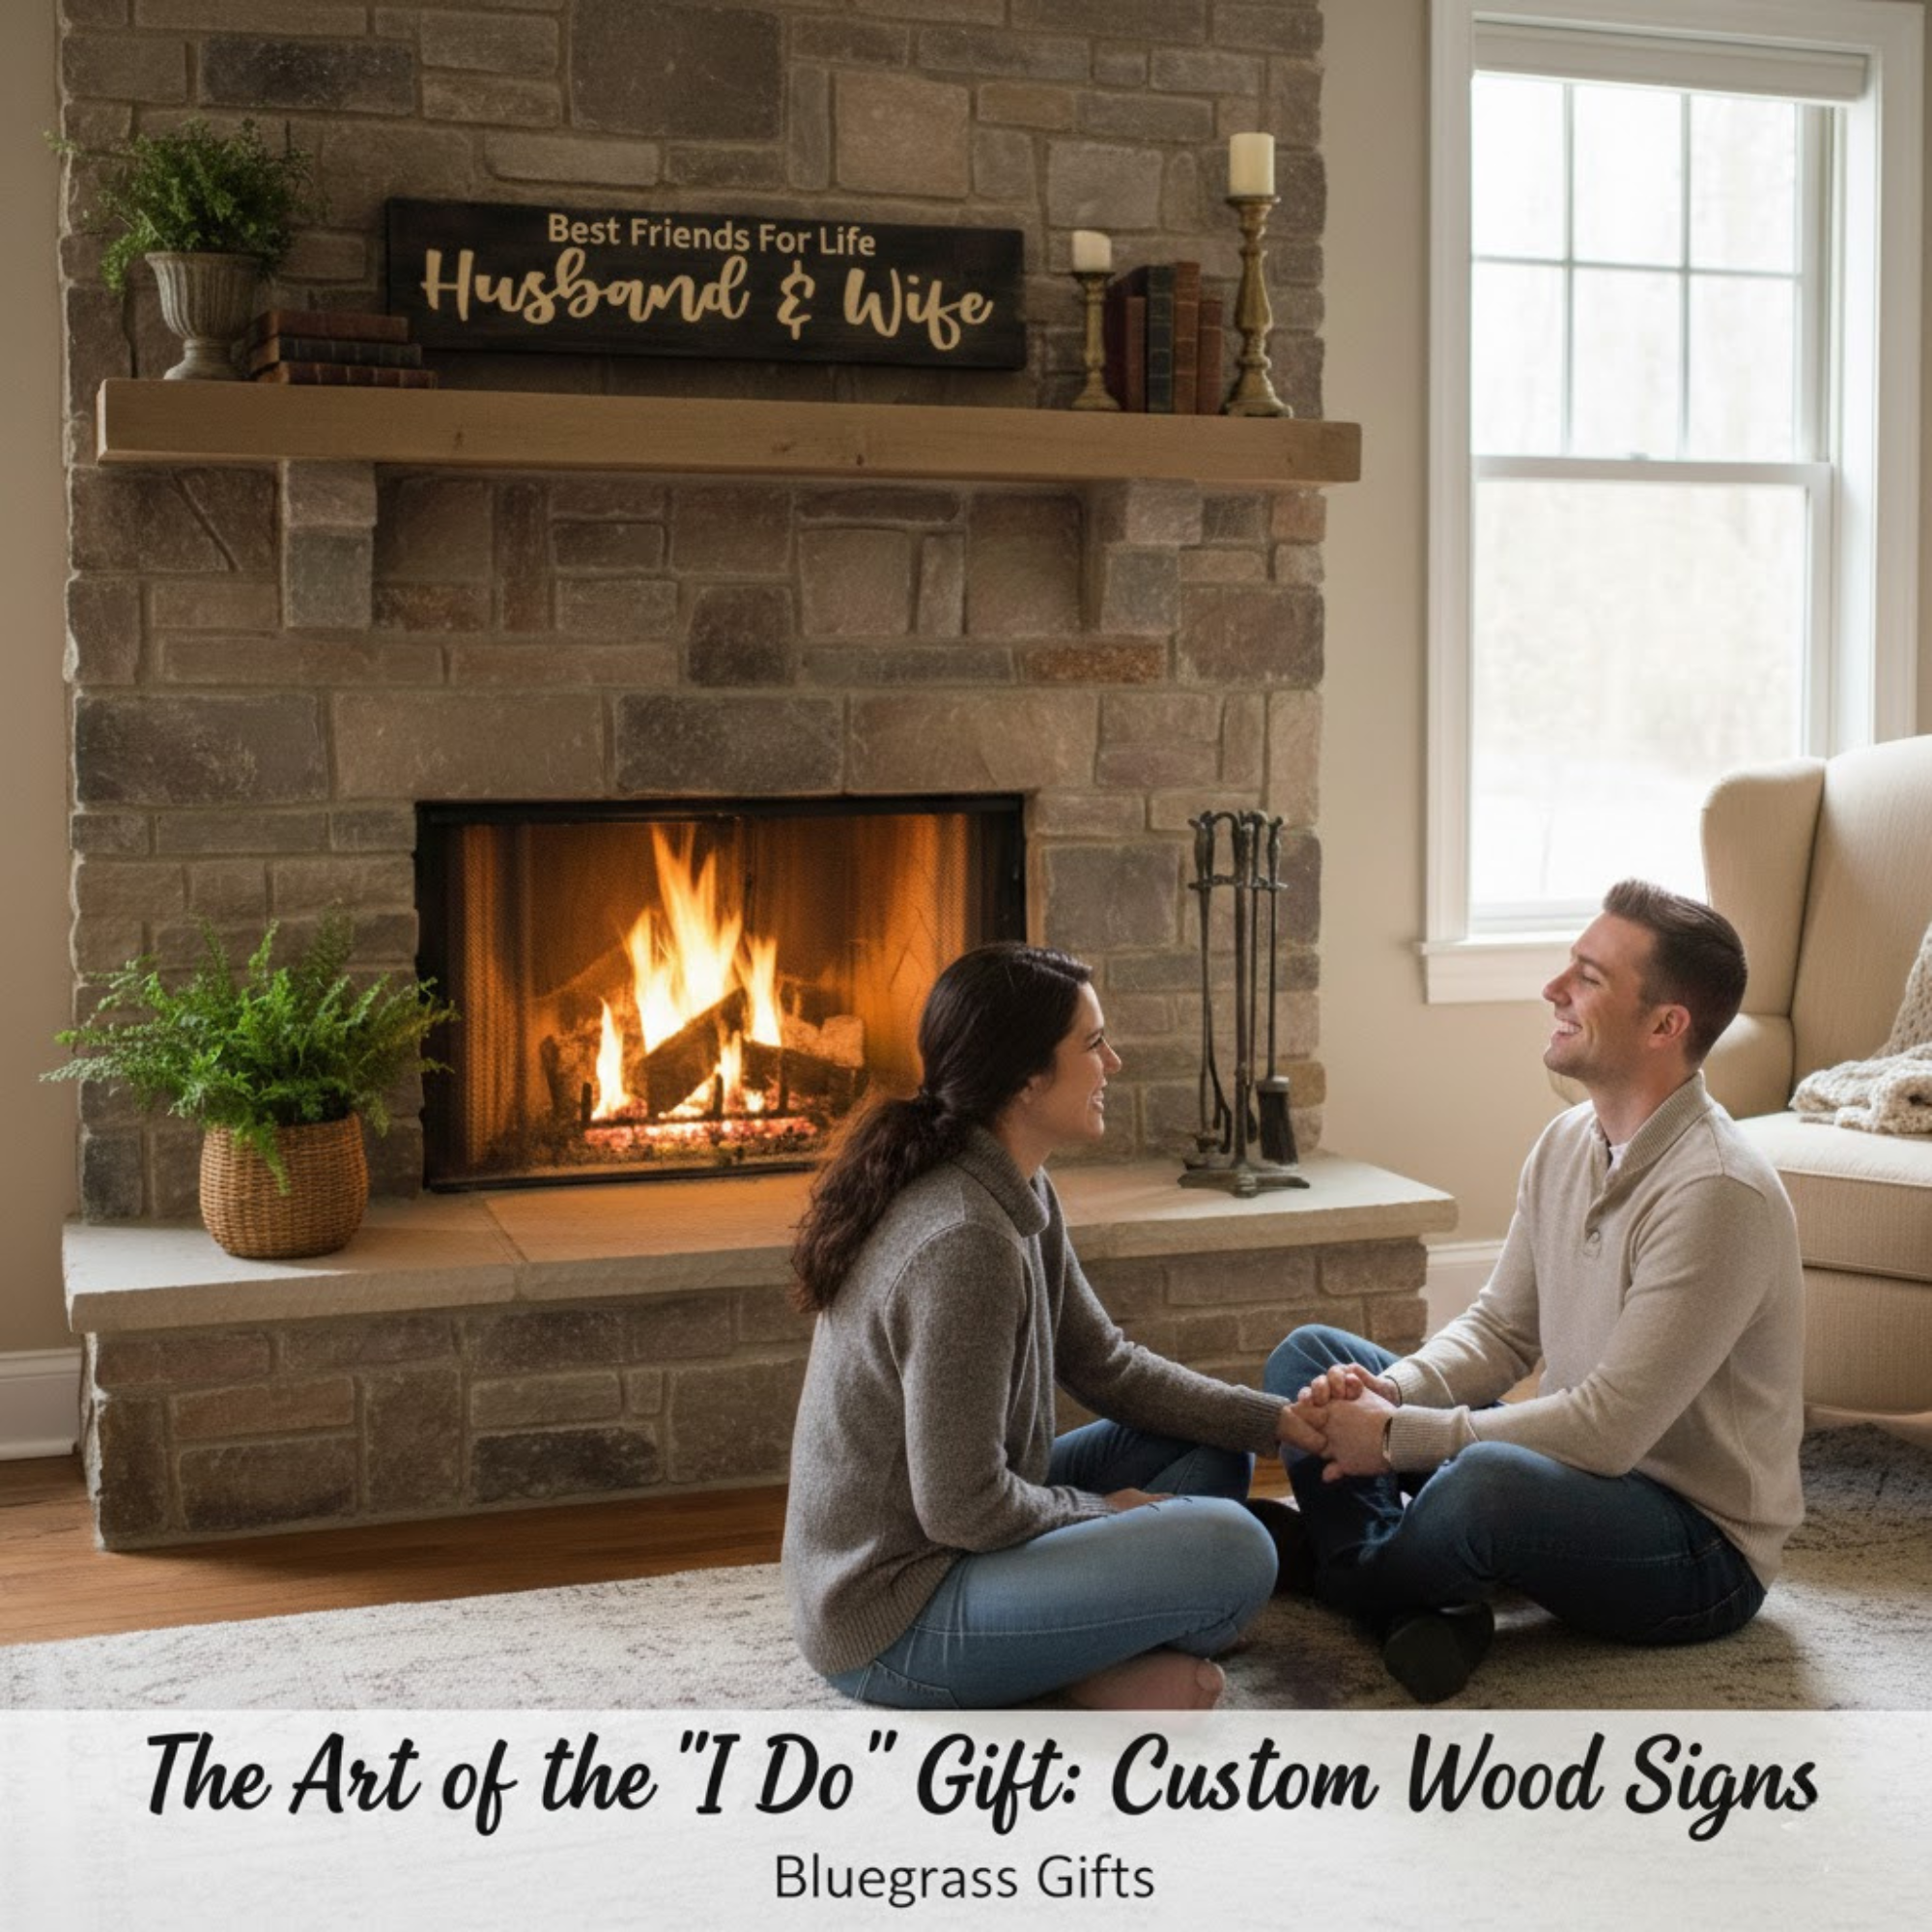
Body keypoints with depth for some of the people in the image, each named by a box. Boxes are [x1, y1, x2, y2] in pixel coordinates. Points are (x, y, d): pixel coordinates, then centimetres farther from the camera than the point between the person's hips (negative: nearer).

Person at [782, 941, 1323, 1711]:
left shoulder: (1018, 1193, 4)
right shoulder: (965, 1244, -27)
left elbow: (1105, 1366, 12)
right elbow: (964, 1509, -24)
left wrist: (1276, 1419, 2)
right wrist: (1106, 1511, -7)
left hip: (933, 1542, 10)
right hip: (893, 1623, -10)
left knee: (1214, 1448, 13)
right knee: (1231, 1551, -24)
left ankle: (1102, 1649, -3)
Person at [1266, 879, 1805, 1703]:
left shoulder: (1717, 1192, -25)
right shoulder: (1566, 1142, 3)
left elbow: (1607, 1431, -27)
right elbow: (1499, 1329, 10)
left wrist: (1398, 1435, -23)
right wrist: (1390, 1391, -11)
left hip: (1702, 1550, -9)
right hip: (1584, 1476, 9)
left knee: (1485, 1480, -40)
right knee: (1307, 1355, 5)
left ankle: (1354, 1584, -6)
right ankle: (1410, 1606, -15)